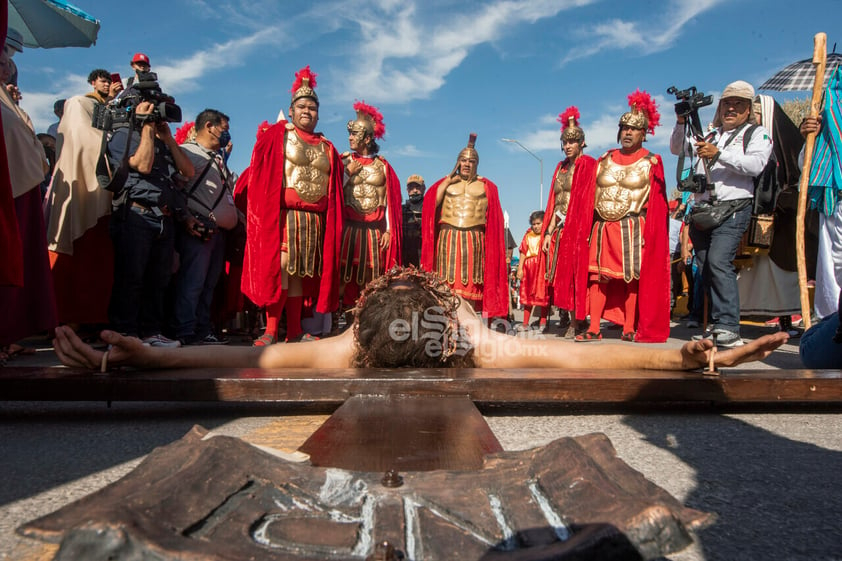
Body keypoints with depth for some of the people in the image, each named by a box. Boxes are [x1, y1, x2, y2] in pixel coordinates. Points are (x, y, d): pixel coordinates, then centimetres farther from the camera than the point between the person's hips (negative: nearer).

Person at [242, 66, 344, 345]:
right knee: (281, 266, -14)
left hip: (315, 219, 4)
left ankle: (294, 332, 9)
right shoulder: (277, 135, 7)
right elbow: (260, 176, 0)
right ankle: (271, 331, -9)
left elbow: (336, 190, 16)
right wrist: (267, 210, -10)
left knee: (299, 271, 6)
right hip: (283, 214, -4)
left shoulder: (327, 147, 18)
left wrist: (333, 224, 7)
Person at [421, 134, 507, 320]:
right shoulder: (446, 183, 16)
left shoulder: (486, 186, 15)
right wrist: (449, 180, 0)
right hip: (448, 237, 0)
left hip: (474, 240, 0)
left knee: (471, 281, -2)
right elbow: (432, 204, -2)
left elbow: (493, 217, 10)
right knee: (448, 280, -4)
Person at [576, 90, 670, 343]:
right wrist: (590, 224, 2)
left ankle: (629, 329, 7)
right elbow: (591, 195, 11)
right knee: (597, 276, 0)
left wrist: (651, 231, -10)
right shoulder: (605, 160, 13)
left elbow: (657, 202, -1)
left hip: (633, 228, -3)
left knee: (631, 277, -1)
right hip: (603, 227, 4)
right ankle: (594, 329, 2)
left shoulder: (651, 162, 3)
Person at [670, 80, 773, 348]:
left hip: (733, 210, -5)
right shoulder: (708, 135, 24)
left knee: (718, 261, -22)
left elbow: (756, 165, -8)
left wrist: (718, 154, -16)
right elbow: (677, 149, 17)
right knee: (705, 268, 4)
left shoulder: (758, 134, 9)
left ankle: (728, 327, -20)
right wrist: (681, 122, 1)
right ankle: (716, 323, 13)